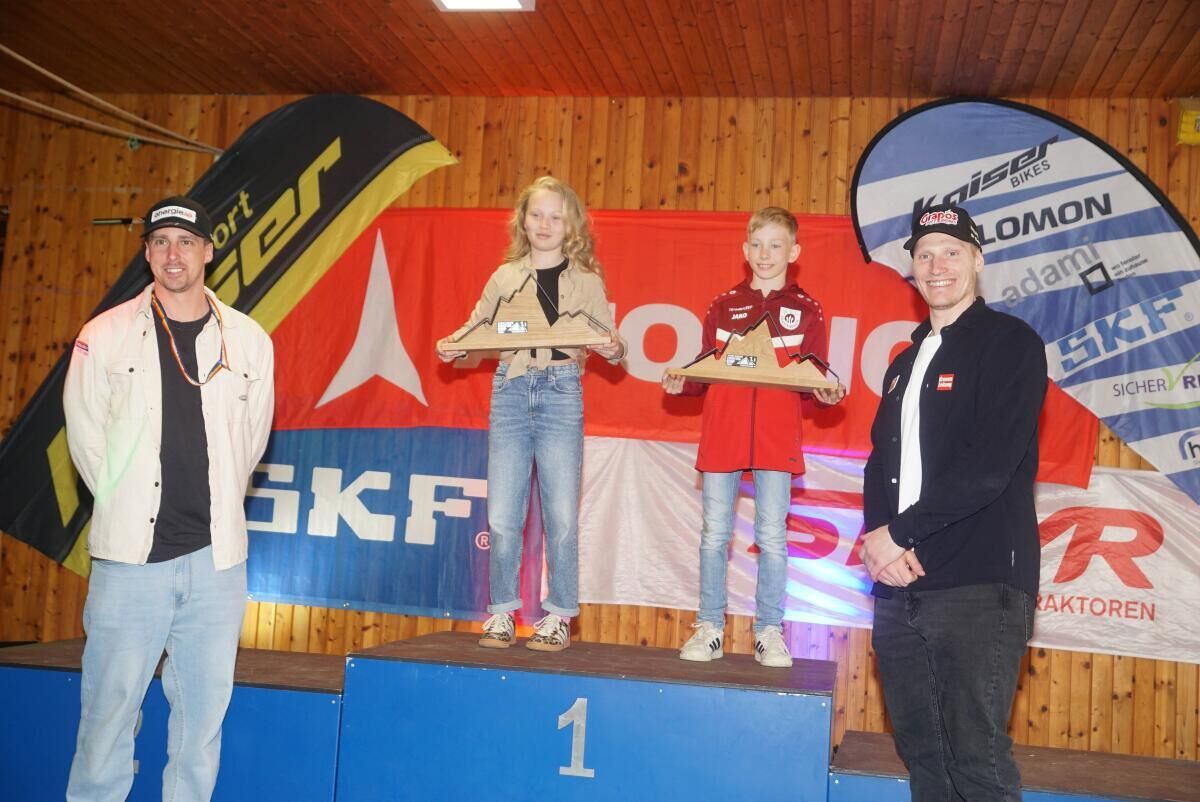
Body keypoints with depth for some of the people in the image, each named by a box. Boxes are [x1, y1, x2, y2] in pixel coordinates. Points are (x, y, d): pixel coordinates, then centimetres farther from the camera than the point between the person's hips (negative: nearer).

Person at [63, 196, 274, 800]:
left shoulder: (248, 340, 5)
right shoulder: (105, 336, 1)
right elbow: (86, 434, 7)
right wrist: (125, 504, 9)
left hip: (216, 555, 2)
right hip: (131, 554, -2)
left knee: (204, 710, 8)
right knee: (110, 705, 2)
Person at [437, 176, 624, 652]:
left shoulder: (586, 282, 8)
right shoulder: (505, 277, 13)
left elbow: (608, 340, 5)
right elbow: (475, 330, 14)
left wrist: (613, 349, -17)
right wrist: (450, 347, -6)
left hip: (561, 392, -2)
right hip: (509, 391, 2)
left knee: (561, 514, -2)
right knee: (502, 515, 1)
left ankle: (558, 617, 10)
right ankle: (501, 613, 14)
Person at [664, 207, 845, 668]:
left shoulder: (806, 310, 6)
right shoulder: (722, 306, 10)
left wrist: (825, 394, -15)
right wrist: (681, 384, -9)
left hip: (777, 440, -1)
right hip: (721, 435, 2)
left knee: (772, 537, 2)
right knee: (715, 534, 5)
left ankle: (769, 633, 12)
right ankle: (709, 628, 14)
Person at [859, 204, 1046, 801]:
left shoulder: (1010, 342, -2)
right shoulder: (905, 362, 20)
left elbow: (990, 465, -14)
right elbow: (880, 462, 15)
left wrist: (900, 533, -12)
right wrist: (876, 536, -5)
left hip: (979, 587, -7)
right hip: (899, 588, 7)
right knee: (921, 754, 11)